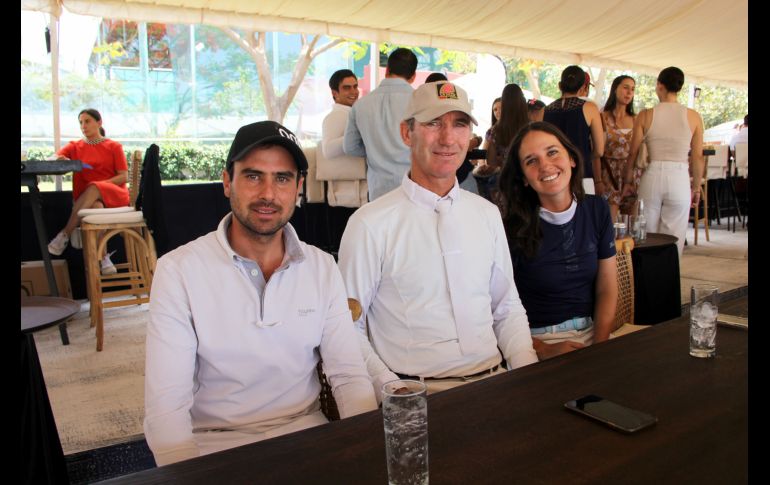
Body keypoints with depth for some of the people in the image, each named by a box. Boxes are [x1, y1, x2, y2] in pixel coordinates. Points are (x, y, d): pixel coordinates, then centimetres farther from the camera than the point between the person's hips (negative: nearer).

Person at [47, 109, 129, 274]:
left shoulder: (114, 146, 12)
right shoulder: (75, 147, 18)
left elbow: (124, 177, 2)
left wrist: (101, 185, -13)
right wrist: (60, 160, -22)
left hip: (114, 194, -1)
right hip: (89, 198, 1)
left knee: (93, 188, -38)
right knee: (95, 206, -38)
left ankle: (65, 235, -31)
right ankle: (103, 258, -39)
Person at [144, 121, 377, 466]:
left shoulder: (322, 267, 0)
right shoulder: (178, 270, -10)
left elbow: (349, 375, -2)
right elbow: (166, 404, -13)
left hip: (305, 430, 3)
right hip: (216, 442, -2)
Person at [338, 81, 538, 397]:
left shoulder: (488, 214, 10)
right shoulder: (370, 224, -8)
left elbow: (508, 310, 15)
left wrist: (530, 374, 0)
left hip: (494, 382, 4)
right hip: (417, 393, -4)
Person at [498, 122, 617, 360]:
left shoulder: (597, 209, 3)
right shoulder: (513, 227, -12)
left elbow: (607, 289, 6)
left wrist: (600, 346, -6)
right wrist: (545, 350, -18)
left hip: (590, 333, 4)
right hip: (537, 339, -4)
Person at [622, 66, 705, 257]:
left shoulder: (645, 116, -2)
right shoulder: (693, 117, 0)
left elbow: (632, 153, 0)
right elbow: (697, 157, 1)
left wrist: (628, 182, 12)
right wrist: (696, 187, 13)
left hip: (652, 177, 0)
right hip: (680, 179, 0)